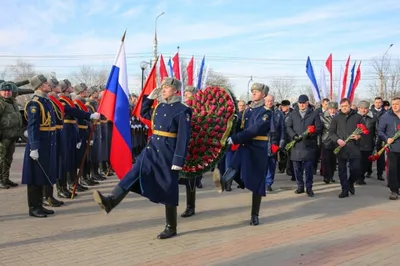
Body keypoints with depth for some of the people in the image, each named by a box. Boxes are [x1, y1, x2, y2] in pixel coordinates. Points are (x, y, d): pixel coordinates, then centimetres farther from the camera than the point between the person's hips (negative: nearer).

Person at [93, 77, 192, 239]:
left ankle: (171, 228, 16)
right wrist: (150, 97, 15)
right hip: (152, 149, 6)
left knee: (168, 191, 3)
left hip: (168, 154, -6)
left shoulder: (182, 111, -11)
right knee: (134, 174, -14)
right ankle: (110, 201, -27)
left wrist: (178, 161, -19)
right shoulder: (159, 107, 10)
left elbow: (184, 138, -15)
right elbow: (143, 113, 28)